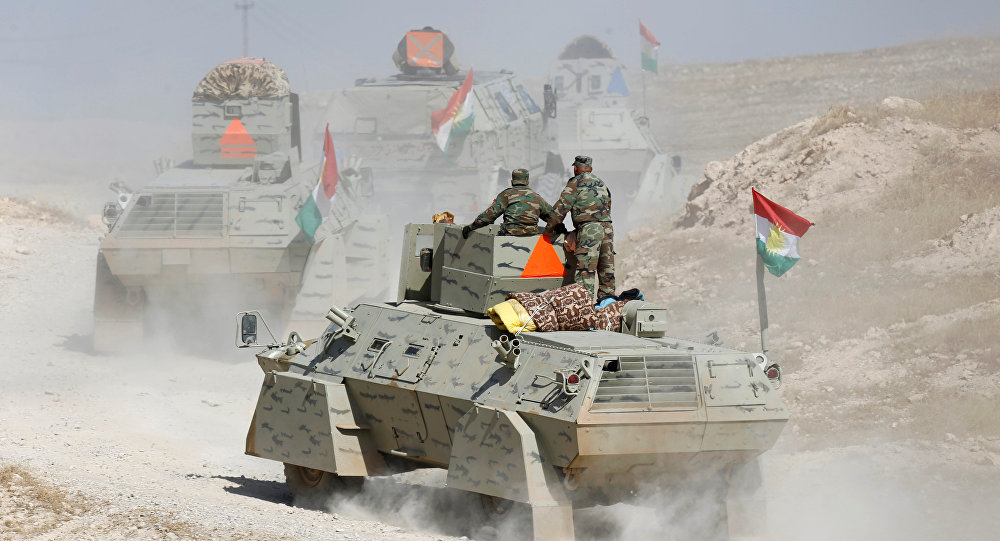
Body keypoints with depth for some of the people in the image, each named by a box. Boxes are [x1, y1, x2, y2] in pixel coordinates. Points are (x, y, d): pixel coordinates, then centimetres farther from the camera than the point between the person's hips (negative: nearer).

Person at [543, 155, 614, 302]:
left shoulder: (576, 183, 2)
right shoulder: (601, 183, 23)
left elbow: (561, 207, -2)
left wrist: (549, 229, 6)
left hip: (589, 228, -7)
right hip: (607, 226, 7)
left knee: (585, 268, -13)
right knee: (606, 268, 11)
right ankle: (607, 297, 14)